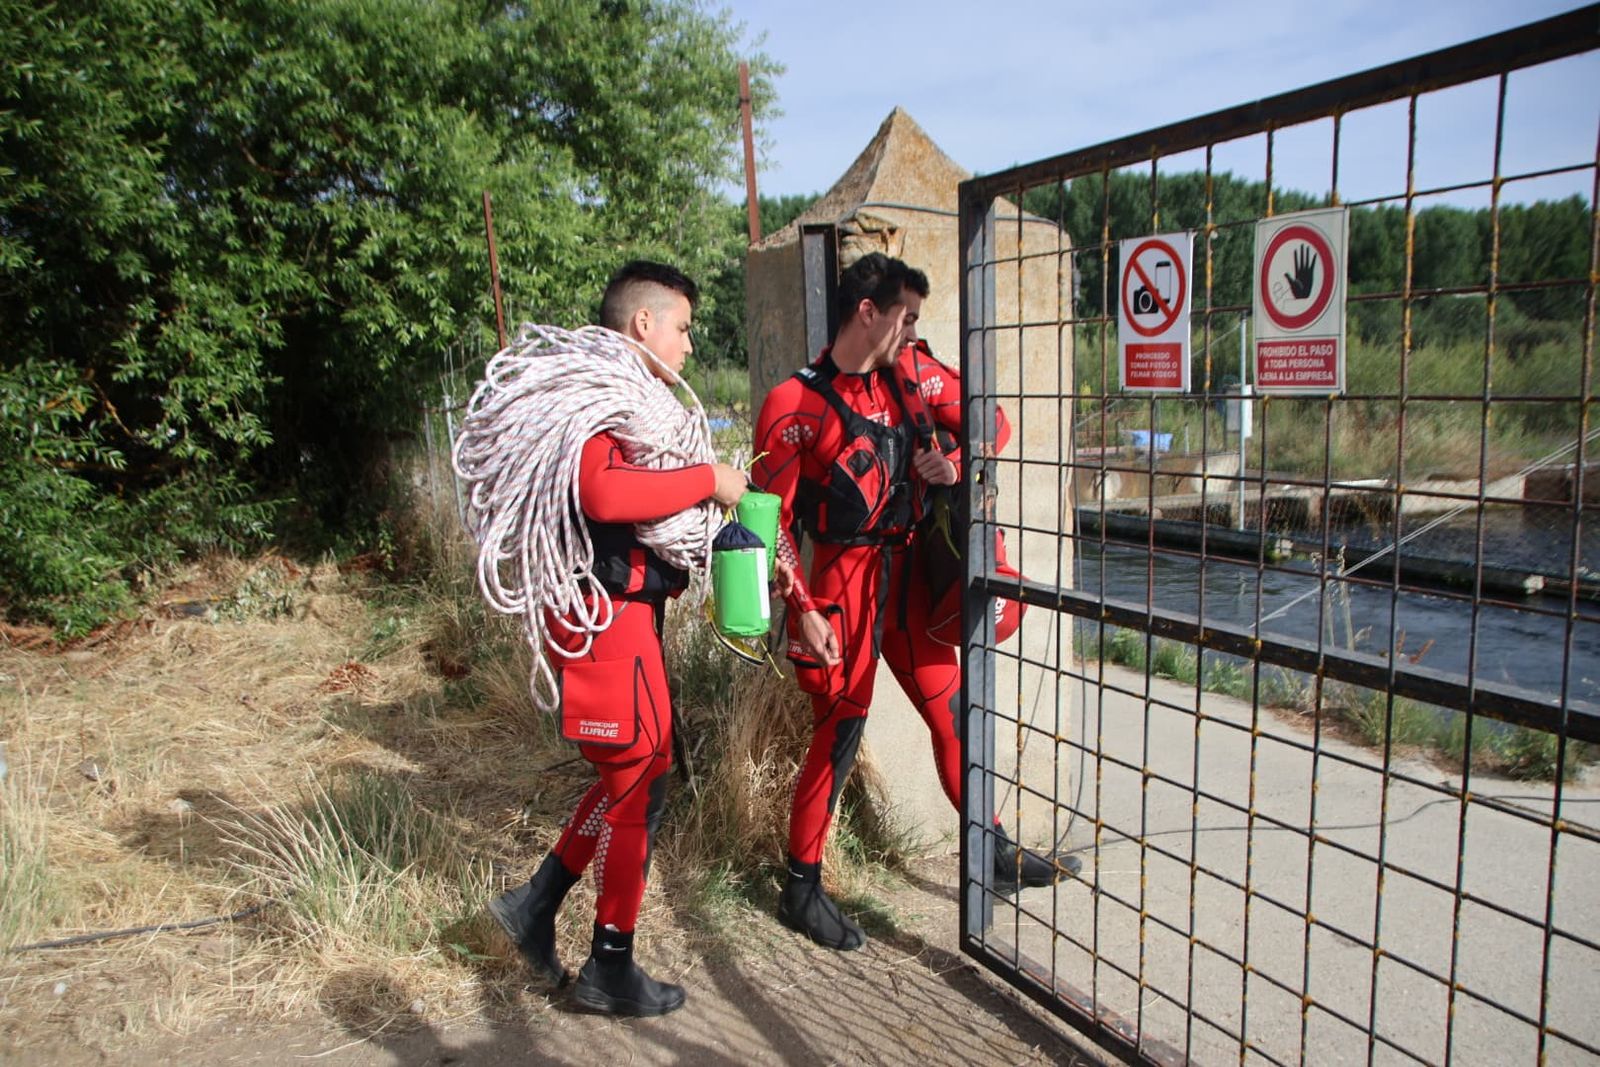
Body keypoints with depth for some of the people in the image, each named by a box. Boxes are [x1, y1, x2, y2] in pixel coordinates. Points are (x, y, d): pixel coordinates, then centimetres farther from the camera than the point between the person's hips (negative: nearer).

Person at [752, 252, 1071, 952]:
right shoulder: (796, 403, -10)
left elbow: (991, 422, 14)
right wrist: (803, 610, -15)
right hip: (844, 580, -6)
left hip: (910, 572, 6)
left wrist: (955, 462, -7)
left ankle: (991, 848, 31)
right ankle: (801, 888, 14)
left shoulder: (913, 371, 6)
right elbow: (771, 517, -10)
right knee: (839, 729, -2)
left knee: (950, 711, 13)